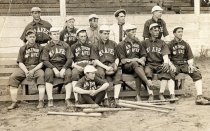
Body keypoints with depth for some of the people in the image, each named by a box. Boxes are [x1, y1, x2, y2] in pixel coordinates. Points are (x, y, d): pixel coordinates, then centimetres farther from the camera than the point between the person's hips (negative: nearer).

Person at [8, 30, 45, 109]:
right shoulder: (23, 48, 13)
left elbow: (42, 63, 1)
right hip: (24, 68, 2)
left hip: (36, 68, -2)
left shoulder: (40, 48, 8)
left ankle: (41, 102, -36)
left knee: (41, 75, -35)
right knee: (12, 77, -22)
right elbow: (20, 63, 6)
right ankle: (14, 103, -22)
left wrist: (33, 70, -15)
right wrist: (26, 71, -13)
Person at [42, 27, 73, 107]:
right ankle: (50, 99, -32)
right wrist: (54, 69, -17)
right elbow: (45, 61, 0)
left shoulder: (65, 45, 10)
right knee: (48, 73, -32)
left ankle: (67, 99, -30)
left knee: (68, 74, -31)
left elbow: (70, 59, 2)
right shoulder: (47, 47, 9)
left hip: (63, 66, 0)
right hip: (51, 67, 0)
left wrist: (64, 69, -15)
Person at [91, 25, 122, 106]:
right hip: (101, 65, -2)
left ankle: (116, 99, -34)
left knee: (119, 73, -30)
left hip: (112, 65, 2)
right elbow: (96, 60, 1)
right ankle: (105, 99, -35)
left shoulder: (113, 44, 18)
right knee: (101, 73, -36)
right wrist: (106, 67, -12)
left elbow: (117, 58, 16)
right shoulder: (96, 45, 10)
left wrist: (115, 65, -7)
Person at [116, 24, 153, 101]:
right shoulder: (121, 45, 5)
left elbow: (144, 56, 16)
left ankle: (138, 95, -33)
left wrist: (141, 59, -7)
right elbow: (123, 60, -5)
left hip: (137, 64, 4)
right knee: (135, 63, -37)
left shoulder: (138, 43, 20)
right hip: (126, 67, -3)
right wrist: (134, 60, -15)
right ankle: (148, 83, -43)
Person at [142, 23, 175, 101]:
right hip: (149, 65, -1)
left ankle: (161, 94, -22)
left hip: (160, 65, 1)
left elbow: (165, 55, 2)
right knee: (147, 72, -34)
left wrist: (166, 63, -18)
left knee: (166, 71, -30)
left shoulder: (162, 43, 16)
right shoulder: (145, 43, 14)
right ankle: (151, 95, -31)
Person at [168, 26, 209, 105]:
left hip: (184, 64, 3)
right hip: (174, 65, -3)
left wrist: (190, 64, -7)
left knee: (197, 73, -23)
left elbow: (190, 58, 13)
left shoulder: (185, 44, 17)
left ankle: (199, 97, -30)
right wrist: (171, 65, -18)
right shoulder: (170, 45, 7)